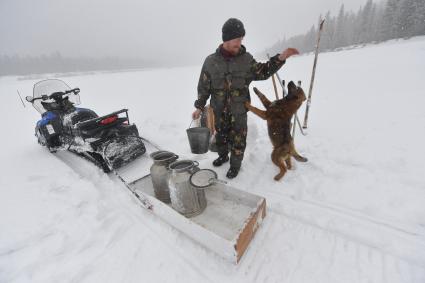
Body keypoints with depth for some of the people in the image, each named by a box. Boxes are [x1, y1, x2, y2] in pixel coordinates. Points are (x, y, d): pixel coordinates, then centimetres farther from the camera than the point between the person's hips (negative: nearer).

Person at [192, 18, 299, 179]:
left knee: (238, 141, 7)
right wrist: (199, 107, 3)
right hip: (218, 111, 1)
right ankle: (223, 156, 48)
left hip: (239, 111, 0)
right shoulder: (211, 61, -6)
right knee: (220, 137, 19)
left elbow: (263, 72, 10)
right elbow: (203, 87, 1)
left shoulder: (246, 59, -3)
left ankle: (235, 164, 31)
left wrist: (280, 58, -1)